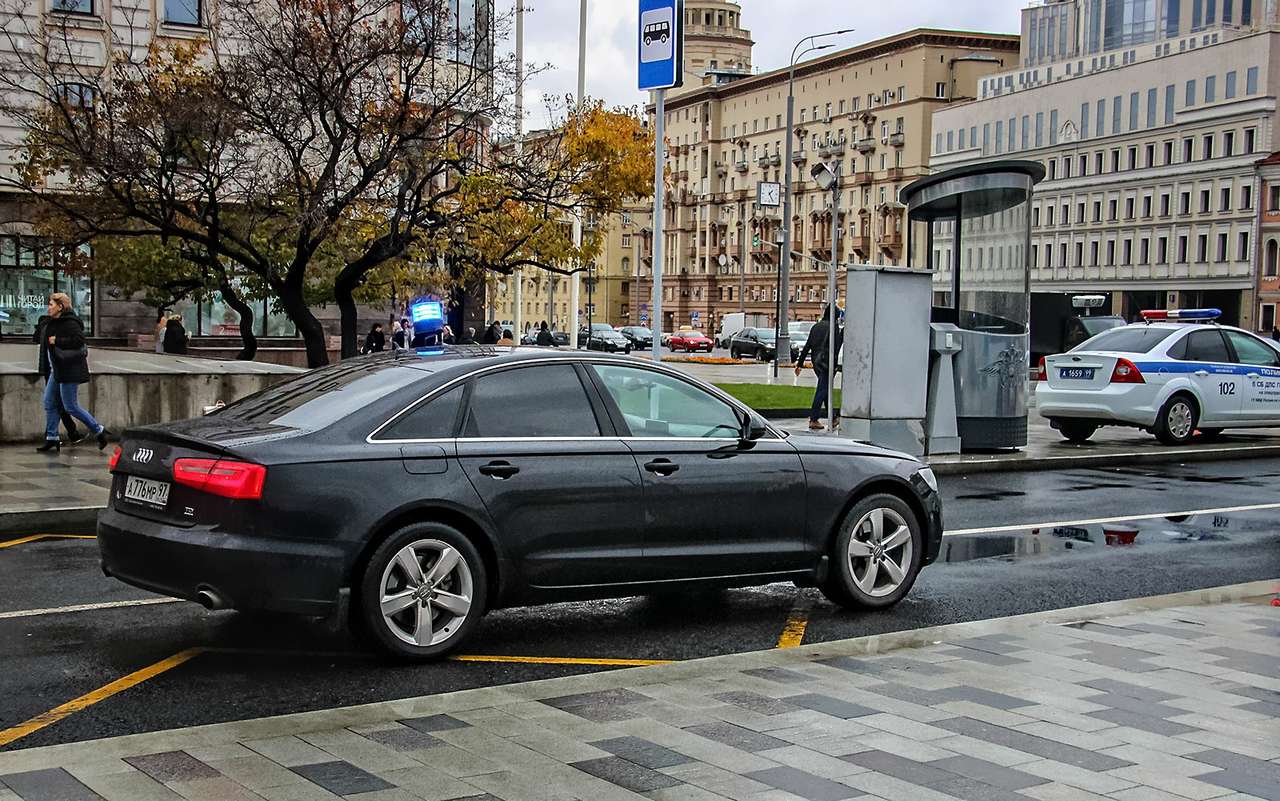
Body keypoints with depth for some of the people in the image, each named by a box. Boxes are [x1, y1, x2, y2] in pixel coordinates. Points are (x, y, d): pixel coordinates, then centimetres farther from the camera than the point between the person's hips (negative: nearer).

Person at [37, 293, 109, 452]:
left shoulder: (69, 323, -16)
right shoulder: (54, 323, 13)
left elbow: (79, 340, -27)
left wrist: (57, 341, -23)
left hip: (70, 370, -10)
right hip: (57, 370, 10)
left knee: (71, 407, -6)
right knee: (49, 403, 9)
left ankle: (100, 431, 4)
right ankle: (52, 439, 16)